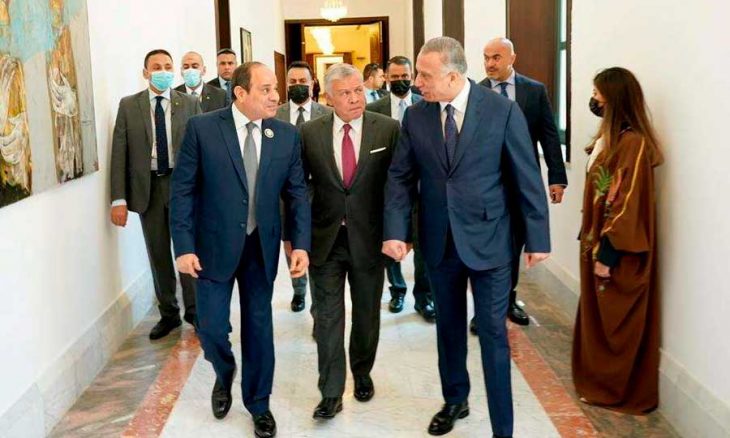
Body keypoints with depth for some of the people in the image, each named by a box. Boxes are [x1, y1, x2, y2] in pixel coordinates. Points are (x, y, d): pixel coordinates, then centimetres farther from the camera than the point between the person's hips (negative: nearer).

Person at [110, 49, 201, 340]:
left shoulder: (190, 104, 1)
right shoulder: (128, 106, 2)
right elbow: (119, 153, -1)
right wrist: (119, 198, -8)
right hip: (147, 187, 1)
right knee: (158, 255, 10)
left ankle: (194, 310, 22)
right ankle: (168, 314, 24)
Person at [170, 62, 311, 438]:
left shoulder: (286, 135, -1)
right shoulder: (202, 128, -9)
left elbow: (296, 193, 3)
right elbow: (182, 190, -7)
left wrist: (300, 244, -7)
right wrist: (184, 247, -12)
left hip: (262, 247, 2)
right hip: (215, 246, -2)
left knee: (259, 327, 10)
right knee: (211, 327, 2)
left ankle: (258, 404, 29)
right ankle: (225, 375, 37)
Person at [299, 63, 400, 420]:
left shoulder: (388, 129, -5)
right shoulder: (310, 132, -1)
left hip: (368, 239, 0)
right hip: (324, 240, 0)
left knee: (367, 314, 16)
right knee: (327, 317, 4)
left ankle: (362, 373, 38)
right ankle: (331, 393, 13)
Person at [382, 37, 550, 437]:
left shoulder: (502, 111, -10)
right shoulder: (415, 116, 0)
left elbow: (527, 178, -7)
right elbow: (400, 177, 2)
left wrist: (537, 238, -6)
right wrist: (395, 230, -10)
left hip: (488, 240, -3)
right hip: (438, 241, 4)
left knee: (493, 334, 2)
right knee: (449, 327, 18)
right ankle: (455, 400, 39)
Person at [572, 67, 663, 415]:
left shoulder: (633, 143, -21)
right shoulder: (610, 137, 8)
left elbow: (628, 205, -23)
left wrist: (608, 253, -21)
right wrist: (594, 245, 11)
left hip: (617, 252, -9)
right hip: (598, 241, 9)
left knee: (615, 324, 5)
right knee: (598, 318, 18)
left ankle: (618, 391, 21)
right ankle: (600, 382, 32)